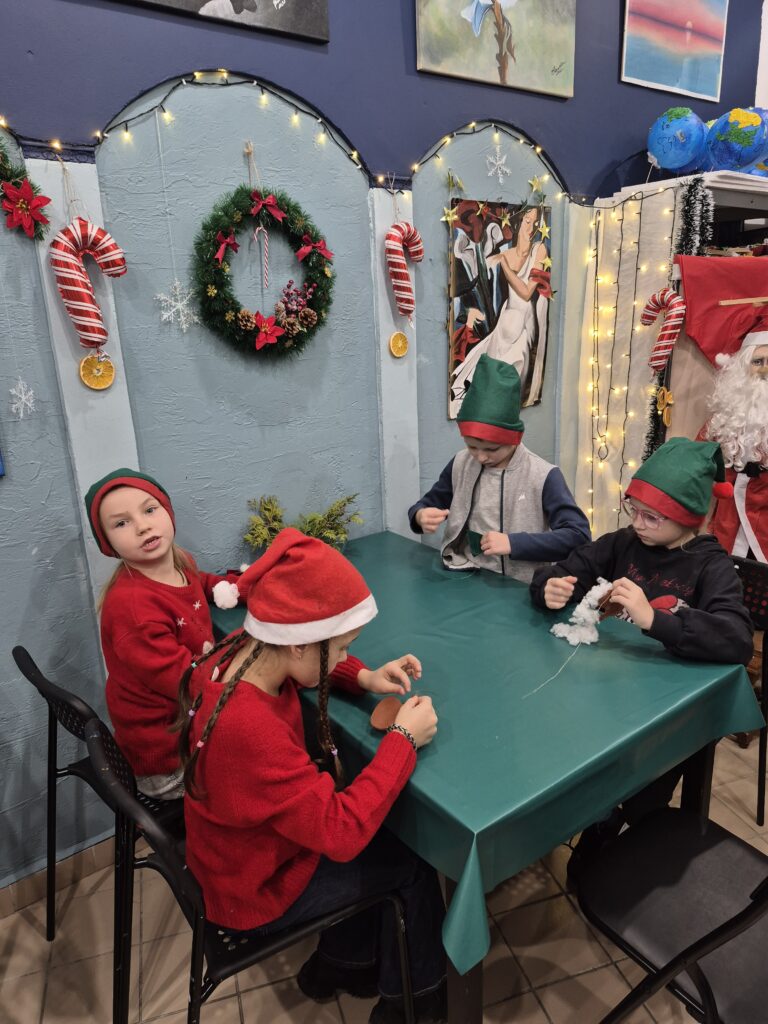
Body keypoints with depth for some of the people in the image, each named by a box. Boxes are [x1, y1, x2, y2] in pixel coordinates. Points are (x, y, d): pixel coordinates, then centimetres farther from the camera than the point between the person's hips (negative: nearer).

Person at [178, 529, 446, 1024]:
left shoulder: (239, 650, -19)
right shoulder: (249, 730, -43)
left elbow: (308, 662, 4)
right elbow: (340, 831, -35)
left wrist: (365, 678, -11)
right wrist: (404, 739, -28)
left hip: (246, 845, 7)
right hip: (258, 889, -7)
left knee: (379, 832, 18)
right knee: (412, 861, 8)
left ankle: (342, 962, 37)